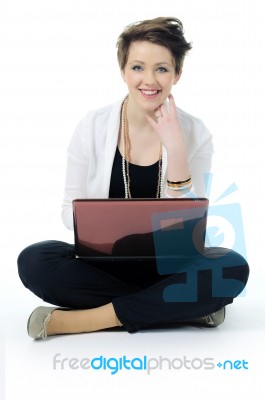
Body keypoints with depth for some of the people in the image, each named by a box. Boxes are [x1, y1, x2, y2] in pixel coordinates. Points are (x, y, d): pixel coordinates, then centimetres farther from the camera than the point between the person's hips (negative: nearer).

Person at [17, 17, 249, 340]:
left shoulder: (194, 133, -7)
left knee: (233, 268, -29)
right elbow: (71, 210, -3)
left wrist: (175, 149, -23)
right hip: (105, 261, 1)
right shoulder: (93, 126, -6)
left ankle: (79, 320, -24)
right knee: (34, 261, -27)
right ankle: (182, 308, -19)